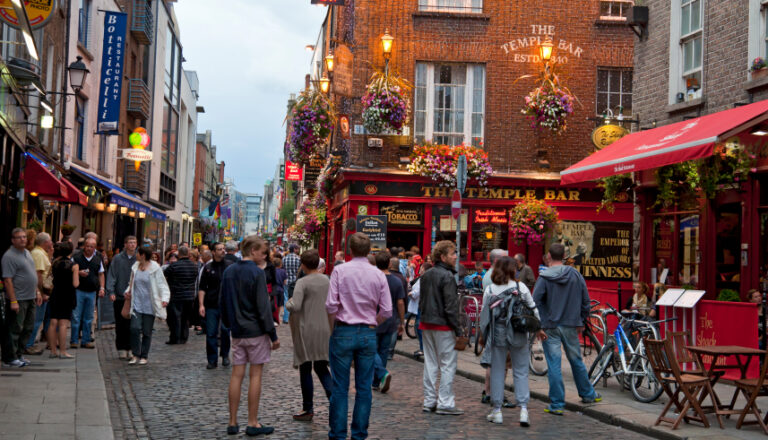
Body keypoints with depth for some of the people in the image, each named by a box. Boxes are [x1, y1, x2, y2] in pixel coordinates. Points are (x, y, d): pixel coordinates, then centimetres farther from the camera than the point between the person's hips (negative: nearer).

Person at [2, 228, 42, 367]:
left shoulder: (27, 253, 14)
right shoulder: (9, 256, -14)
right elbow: (7, 280, -18)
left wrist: (37, 292, 18)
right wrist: (13, 301, -22)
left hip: (30, 298, 9)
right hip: (18, 299, -9)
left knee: (27, 329, 13)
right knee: (15, 329, -2)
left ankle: (19, 355, 22)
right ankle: (10, 359, 6)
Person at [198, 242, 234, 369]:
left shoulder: (230, 266, 4)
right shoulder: (208, 268, 6)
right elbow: (202, 288, 6)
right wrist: (201, 305, -3)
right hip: (212, 305, 1)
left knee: (225, 330, -2)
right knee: (211, 333, 2)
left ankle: (225, 355, 19)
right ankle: (212, 360, 11)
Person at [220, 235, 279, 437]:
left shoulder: (229, 271, 8)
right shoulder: (257, 273, -13)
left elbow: (223, 302, 14)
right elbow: (263, 307, -14)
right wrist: (273, 335, -9)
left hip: (237, 331, 6)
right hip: (256, 331, -6)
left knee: (237, 374, 8)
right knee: (255, 375, 1)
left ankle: (233, 422, 11)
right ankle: (253, 424, 5)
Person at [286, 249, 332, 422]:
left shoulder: (302, 283, -13)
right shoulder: (326, 280, 6)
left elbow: (295, 306, -22)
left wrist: (287, 303, -2)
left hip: (306, 330, -5)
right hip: (324, 330, 5)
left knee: (305, 369, 6)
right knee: (321, 368, 13)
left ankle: (308, 409, 12)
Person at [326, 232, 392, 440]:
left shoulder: (340, 271, -6)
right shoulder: (378, 275, 1)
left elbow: (331, 305, -11)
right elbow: (386, 311, -1)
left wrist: (334, 326, 6)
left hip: (343, 332, -2)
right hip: (368, 334, 2)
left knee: (340, 387, 4)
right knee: (364, 387, 8)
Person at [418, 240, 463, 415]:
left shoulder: (426, 275, 11)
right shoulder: (447, 277, -14)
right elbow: (451, 306, -17)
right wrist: (458, 329, -14)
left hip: (426, 324, 8)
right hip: (443, 326, -8)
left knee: (430, 363, 13)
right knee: (448, 364, -1)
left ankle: (429, 401, 18)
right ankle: (445, 403, 0)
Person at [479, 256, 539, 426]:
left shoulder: (489, 290, -1)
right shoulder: (521, 287, -4)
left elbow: (484, 315, 1)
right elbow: (533, 310, 1)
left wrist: (486, 335, 13)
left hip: (497, 334, 1)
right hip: (519, 335, -1)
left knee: (497, 371, 9)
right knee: (521, 372, 6)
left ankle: (497, 410, 12)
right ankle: (523, 409, -2)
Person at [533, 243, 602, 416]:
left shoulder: (544, 278, -9)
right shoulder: (575, 275, 2)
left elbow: (535, 303, -14)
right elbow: (586, 301, 7)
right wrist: (581, 322, 17)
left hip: (550, 328, -4)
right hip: (571, 326, 4)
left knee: (554, 365, 0)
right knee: (576, 360, 19)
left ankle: (557, 404, 3)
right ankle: (588, 394, 34)